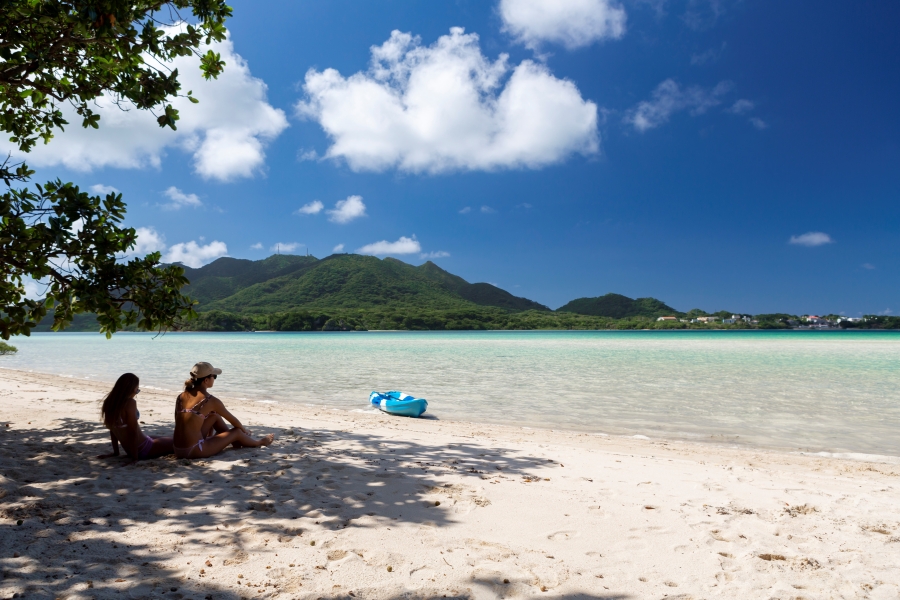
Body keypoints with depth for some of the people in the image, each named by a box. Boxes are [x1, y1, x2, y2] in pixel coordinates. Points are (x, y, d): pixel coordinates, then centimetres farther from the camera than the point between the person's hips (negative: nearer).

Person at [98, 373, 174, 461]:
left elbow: (113, 429, 9)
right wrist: (135, 458, -18)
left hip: (129, 450, 9)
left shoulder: (109, 402, 2)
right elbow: (133, 431, -23)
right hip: (143, 449, -9)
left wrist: (115, 452, 15)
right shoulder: (130, 403, -22)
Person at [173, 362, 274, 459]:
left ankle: (236, 442, 36)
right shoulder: (211, 400, -10)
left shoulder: (180, 397, 6)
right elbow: (232, 420, 4)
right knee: (237, 432, 12)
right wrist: (245, 431, 25)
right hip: (194, 451, -7)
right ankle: (259, 442, 42)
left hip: (178, 450, 7)